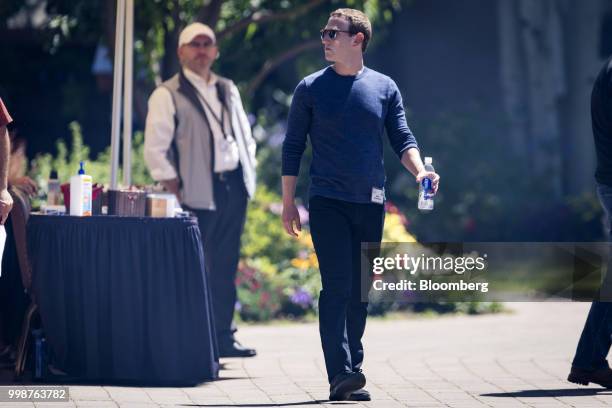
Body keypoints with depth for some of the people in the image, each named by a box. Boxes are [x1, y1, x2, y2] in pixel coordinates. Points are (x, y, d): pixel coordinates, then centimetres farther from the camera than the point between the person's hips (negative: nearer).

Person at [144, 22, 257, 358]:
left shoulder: (227, 90, 17)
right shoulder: (167, 95, -3)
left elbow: (244, 133, 24)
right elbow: (155, 148, -7)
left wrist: (248, 175, 12)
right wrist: (174, 189, -11)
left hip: (234, 189, 6)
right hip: (197, 194, -6)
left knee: (225, 267, 8)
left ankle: (223, 337, 13)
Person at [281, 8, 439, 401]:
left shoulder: (384, 88, 8)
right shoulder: (311, 89, 3)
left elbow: (402, 139, 6)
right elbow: (293, 147, 5)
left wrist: (420, 170, -14)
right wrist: (288, 203, 1)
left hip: (371, 204, 3)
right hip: (328, 202, -3)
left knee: (360, 292, 8)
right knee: (337, 286, -14)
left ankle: (352, 373, 15)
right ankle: (340, 374, -20)